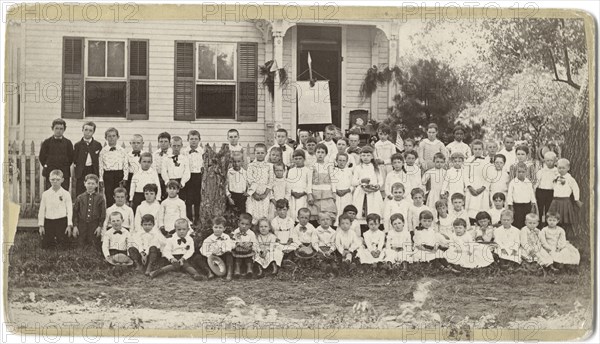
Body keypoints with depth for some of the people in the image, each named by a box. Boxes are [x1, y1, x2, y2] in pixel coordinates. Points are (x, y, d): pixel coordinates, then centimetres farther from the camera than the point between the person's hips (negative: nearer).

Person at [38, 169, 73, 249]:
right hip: (48, 221, 2)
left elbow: (69, 210, -1)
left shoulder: (66, 194, 1)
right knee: (45, 246, 1)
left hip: (61, 221, -2)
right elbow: (42, 210, 8)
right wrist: (41, 225, 4)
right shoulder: (45, 194, 7)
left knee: (62, 246, -6)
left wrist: (69, 225, -7)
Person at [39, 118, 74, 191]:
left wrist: (65, 167, 0)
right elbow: (42, 157, 7)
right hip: (49, 174, 0)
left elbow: (71, 158, 7)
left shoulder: (68, 143, 6)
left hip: (64, 174, 0)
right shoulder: (47, 142, 5)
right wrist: (47, 166, 3)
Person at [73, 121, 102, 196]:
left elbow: (100, 160, 5)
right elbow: (74, 160, 5)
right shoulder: (77, 145, 8)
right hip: (81, 173, 0)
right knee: (80, 196, -2)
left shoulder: (98, 145, 8)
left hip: (93, 172, 0)